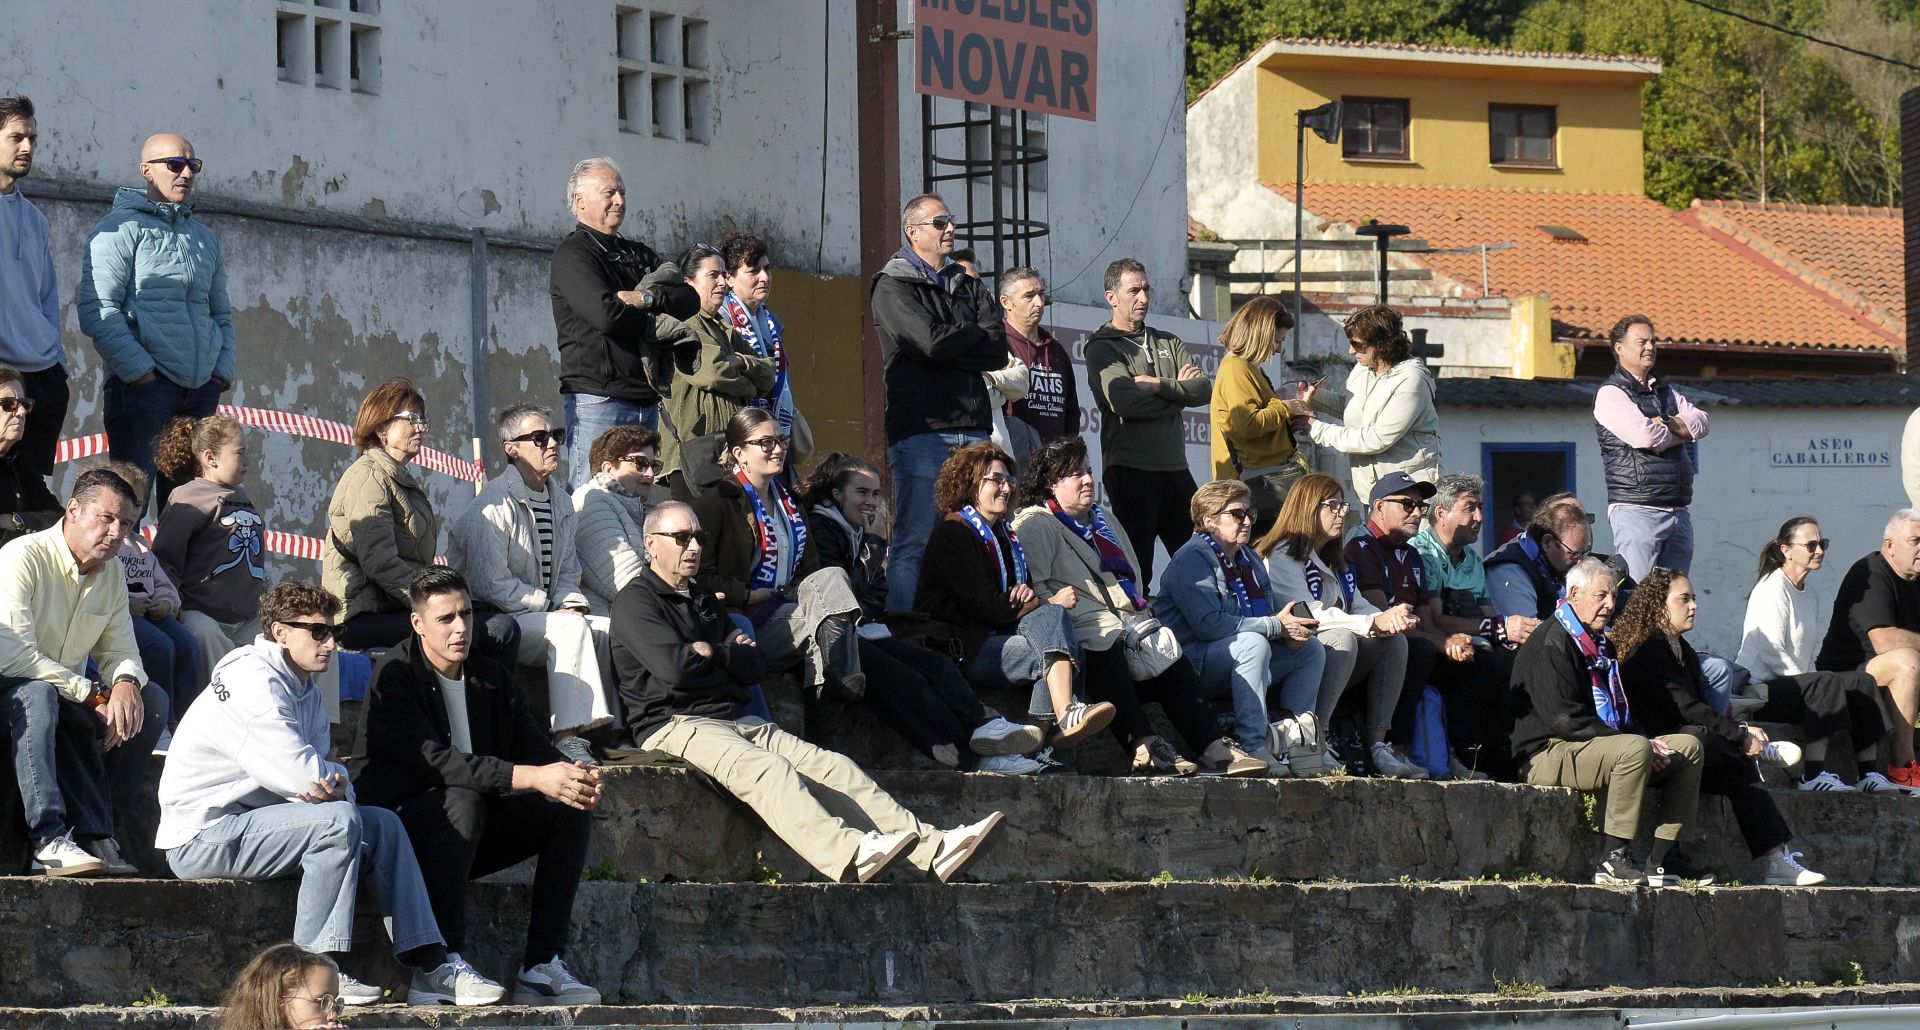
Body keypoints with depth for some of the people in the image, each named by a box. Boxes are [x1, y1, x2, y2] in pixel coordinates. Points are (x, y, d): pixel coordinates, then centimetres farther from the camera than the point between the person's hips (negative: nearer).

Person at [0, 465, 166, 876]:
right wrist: (94, 695, -27)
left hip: (70, 695, 7)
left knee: (153, 700, -13)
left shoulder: (112, 572, 5)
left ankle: (94, 831, -19)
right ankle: (49, 839, -46)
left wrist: (126, 683, -23)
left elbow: (120, 650, 4)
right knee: (37, 692, -39)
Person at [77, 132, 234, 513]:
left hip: (200, 389, 7)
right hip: (143, 384, -7)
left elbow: (220, 313, 29)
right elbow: (97, 310, -12)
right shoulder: (122, 228, -3)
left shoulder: (204, 237, 20)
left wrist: (223, 368, 12)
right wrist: (137, 369, -18)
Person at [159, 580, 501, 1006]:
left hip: (249, 821, 10)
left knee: (383, 824, 5)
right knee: (338, 820, -27)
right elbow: (301, 774, -23)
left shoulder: (307, 693, 16)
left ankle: (431, 967, -1)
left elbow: (316, 777, 9)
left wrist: (332, 785, -16)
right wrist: (338, 783, -1)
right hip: (201, 836, -10)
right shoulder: (253, 679, -17)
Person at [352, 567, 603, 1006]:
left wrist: (573, 775, -20)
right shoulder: (395, 676, -13)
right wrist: (534, 777, -36)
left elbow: (533, 749, 6)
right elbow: (435, 760, -27)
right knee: (464, 797, -36)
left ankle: (542, 965, -17)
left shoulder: (492, 678, 11)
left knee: (571, 810, -9)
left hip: (472, 832, 7)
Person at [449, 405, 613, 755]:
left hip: (540, 612, 8)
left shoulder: (560, 501, 14)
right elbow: (491, 585, -20)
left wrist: (572, 603, -3)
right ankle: (567, 737, -36)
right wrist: (552, 605, -15)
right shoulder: (497, 504, -14)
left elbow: (567, 572, 20)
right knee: (571, 627, -31)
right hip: (494, 621, -8)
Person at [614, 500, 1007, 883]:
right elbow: (674, 667, -16)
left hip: (738, 722, 8)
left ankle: (931, 848, -26)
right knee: (764, 768, -35)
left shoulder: (703, 599, 26)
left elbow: (755, 666, 19)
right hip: (675, 725, -8)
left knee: (832, 767, -12)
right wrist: (728, 654, 3)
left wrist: (711, 652, 2)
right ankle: (849, 856, -58)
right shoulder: (636, 602, 1)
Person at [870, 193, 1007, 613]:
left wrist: (949, 349, -7)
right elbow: (931, 340, -13)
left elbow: (999, 352, 6)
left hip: (972, 427, 5)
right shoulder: (892, 286, 3)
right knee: (914, 542, -8)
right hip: (920, 428, -5)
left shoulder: (969, 286, 19)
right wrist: (976, 335, 3)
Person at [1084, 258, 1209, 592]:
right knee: (1137, 567, -6)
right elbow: (1124, 401, -16)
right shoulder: (1102, 348, 1)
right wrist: (1179, 391, -3)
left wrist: (1159, 385, -12)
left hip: (1175, 467, 6)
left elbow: (1204, 389, 3)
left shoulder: (1167, 343, 18)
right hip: (1131, 472, -6)